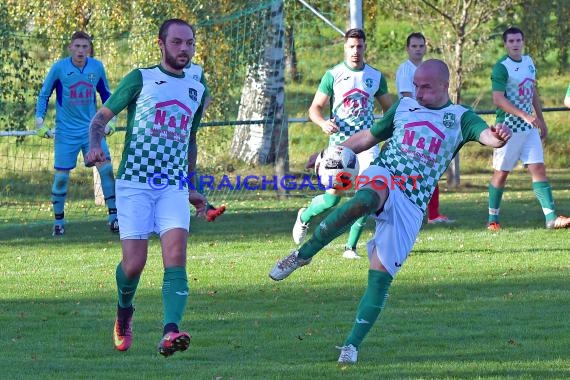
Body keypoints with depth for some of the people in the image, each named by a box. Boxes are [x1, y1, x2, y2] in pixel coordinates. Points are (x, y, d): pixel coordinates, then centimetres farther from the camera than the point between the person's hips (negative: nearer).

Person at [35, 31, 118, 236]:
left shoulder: (97, 67, 0)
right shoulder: (59, 68, -8)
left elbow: (105, 94, 15)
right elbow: (44, 95, 3)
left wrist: (110, 119, 10)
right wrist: (39, 121, -4)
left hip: (92, 129, 2)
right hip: (66, 132, -2)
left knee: (106, 168, -10)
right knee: (61, 176, 0)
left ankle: (113, 217, -4)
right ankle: (58, 221, 15)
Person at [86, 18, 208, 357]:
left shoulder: (198, 91, 15)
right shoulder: (140, 79, 2)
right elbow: (101, 117, 4)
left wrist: (191, 188, 27)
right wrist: (95, 146, -17)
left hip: (174, 187, 3)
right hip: (135, 183, -3)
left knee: (176, 256, -18)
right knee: (134, 263, -7)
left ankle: (170, 332, -30)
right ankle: (124, 315, 25)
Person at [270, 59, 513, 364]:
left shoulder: (460, 118, 8)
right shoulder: (404, 106, 16)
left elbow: (486, 135, -11)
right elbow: (370, 136, 29)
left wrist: (497, 136, -35)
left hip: (411, 205, 0)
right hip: (382, 178, 0)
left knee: (381, 274, -8)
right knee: (364, 201, -38)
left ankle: (352, 344, -2)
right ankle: (303, 254, -27)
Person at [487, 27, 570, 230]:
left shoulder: (529, 62, 11)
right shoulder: (501, 67, -13)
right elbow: (498, 99, -21)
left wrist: (541, 119, 20)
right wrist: (525, 115, -27)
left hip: (529, 128, 6)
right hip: (509, 127, -6)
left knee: (539, 168, -2)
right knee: (501, 172, 1)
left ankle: (551, 217, -8)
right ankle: (493, 219, 12)